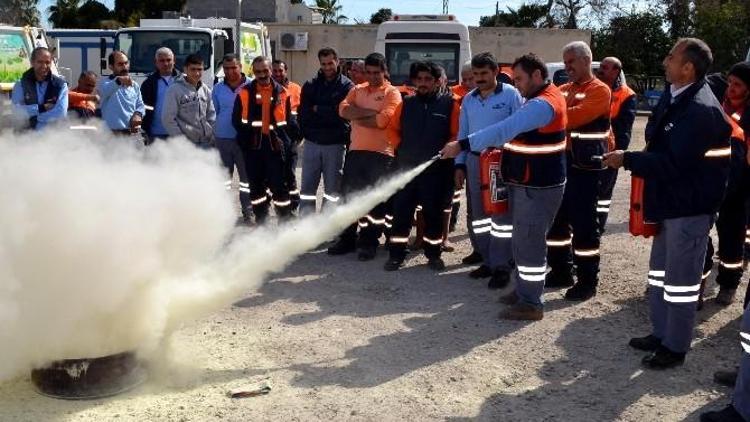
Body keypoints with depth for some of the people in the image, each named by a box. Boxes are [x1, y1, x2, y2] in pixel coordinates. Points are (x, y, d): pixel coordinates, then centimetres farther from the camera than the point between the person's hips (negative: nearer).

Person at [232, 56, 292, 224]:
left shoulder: (280, 92, 4)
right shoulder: (245, 92, 2)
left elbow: (287, 120, 6)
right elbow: (237, 120, 3)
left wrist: (282, 139, -4)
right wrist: (247, 137, -4)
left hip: (274, 144, -1)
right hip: (253, 145, 1)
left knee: (279, 184, -2)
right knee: (256, 185, 10)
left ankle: (285, 221, 5)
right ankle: (260, 221, 20)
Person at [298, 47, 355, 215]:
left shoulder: (347, 86, -2)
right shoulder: (310, 85, 7)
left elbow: (342, 112, -14)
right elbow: (303, 114, 0)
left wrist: (318, 110, -8)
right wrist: (329, 113, -10)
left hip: (335, 144, -2)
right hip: (312, 143, 3)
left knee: (332, 188, 6)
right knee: (307, 187, 5)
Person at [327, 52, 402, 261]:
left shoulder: (392, 93, -2)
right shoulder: (357, 90, 13)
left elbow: (382, 121, -17)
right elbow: (343, 109, -6)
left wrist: (357, 116, -6)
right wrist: (371, 112, -13)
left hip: (380, 154, -5)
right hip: (355, 151, 5)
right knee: (349, 195, 10)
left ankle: (369, 242, 13)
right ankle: (347, 239, 21)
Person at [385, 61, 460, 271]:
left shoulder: (449, 104, -2)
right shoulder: (406, 103, 8)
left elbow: (457, 134, -2)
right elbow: (393, 129, 17)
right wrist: (400, 147, 5)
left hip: (436, 169, -2)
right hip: (406, 166, 2)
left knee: (434, 212, 7)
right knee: (401, 211, 3)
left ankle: (434, 254, 20)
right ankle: (396, 255, 11)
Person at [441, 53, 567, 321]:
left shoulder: (543, 103, -21)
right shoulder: (540, 99, 14)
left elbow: (505, 129, -30)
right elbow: (515, 130, 21)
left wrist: (462, 145, -31)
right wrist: (500, 146, 3)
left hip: (537, 187, -11)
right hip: (526, 183, 11)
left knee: (529, 242, -5)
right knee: (524, 239, 17)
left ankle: (531, 304, 4)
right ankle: (523, 290, 29)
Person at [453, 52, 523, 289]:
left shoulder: (510, 94, -6)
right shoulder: (468, 100, 10)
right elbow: (462, 133, 14)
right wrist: (460, 164, 9)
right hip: (475, 160, 6)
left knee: (502, 215, -3)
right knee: (477, 214, 10)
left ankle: (501, 266, 3)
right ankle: (487, 261, 21)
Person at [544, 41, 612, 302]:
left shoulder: (599, 91, -8)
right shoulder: (564, 90, 16)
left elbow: (576, 116, -23)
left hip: (585, 166, -7)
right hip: (560, 162, 8)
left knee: (583, 222, -3)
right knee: (556, 218, 12)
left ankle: (588, 281, 6)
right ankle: (561, 272, 25)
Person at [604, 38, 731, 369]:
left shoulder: (701, 110, -24)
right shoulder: (674, 97, 6)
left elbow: (674, 162, -27)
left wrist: (626, 159, -21)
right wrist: (635, 159, 2)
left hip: (690, 205, -10)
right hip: (670, 199, 10)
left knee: (680, 277, 2)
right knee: (660, 270, 19)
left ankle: (675, 347, 16)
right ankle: (661, 333, 34)